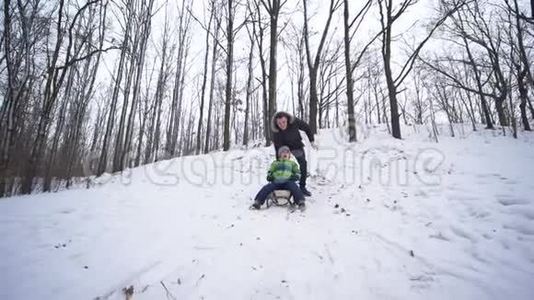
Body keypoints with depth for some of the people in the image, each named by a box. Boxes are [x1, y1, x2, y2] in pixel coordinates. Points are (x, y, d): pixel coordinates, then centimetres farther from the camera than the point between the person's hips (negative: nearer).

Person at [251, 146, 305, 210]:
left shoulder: (292, 163, 26)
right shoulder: (275, 163, 28)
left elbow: (297, 172, 22)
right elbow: (270, 171, 28)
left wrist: (296, 176, -3)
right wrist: (269, 176, 4)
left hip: (287, 182, -1)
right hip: (275, 182, 1)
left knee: (294, 187, -33)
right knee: (266, 188, -24)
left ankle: (301, 202, -37)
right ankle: (257, 203, -26)